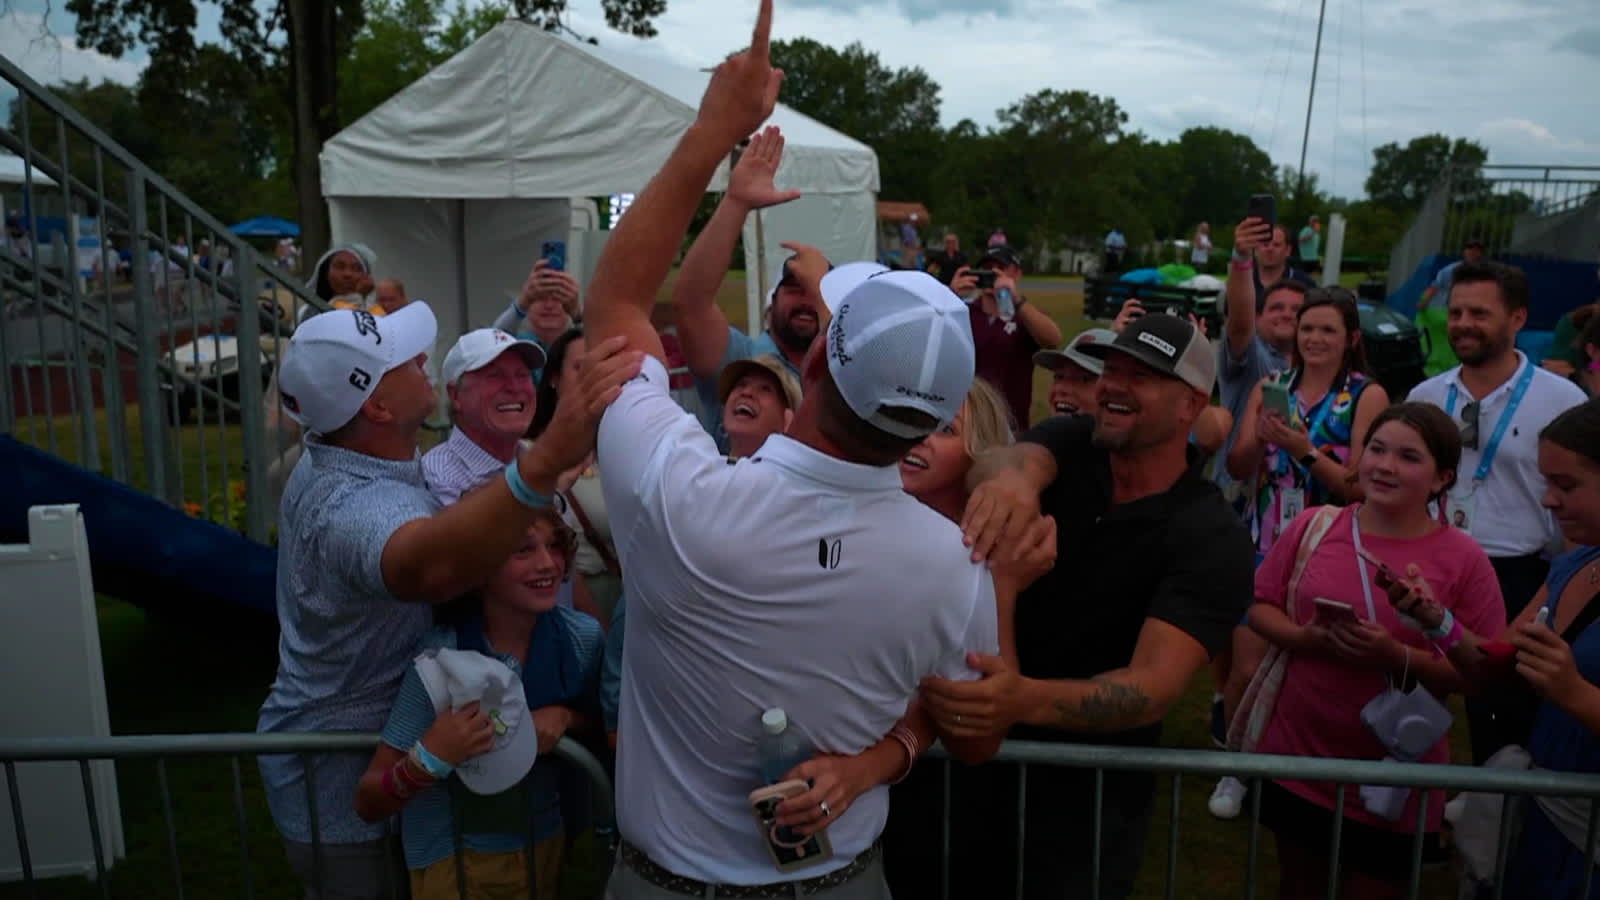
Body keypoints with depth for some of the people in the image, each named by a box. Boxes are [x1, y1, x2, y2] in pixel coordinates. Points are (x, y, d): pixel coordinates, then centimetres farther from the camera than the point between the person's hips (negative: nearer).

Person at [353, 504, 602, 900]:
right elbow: (368, 804, -17)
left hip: (547, 842, 4)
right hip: (455, 859, -4)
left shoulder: (582, 638, -14)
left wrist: (565, 716, -16)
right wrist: (430, 756, -36)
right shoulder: (441, 660, -24)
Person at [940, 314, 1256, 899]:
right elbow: (1004, 460, -30)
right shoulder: (1070, 441, -8)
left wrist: (1026, 700, -50)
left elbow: (1154, 686, -31)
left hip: (1089, 793, -3)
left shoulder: (1213, 541, -19)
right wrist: (1009, 477, -56)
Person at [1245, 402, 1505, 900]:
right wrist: (1303, 639, -16)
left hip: (1392, 778, -2)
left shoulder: (1464, 560, -10)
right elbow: (1260, 606, 4)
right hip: (1297, 757, 3)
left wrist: (1397, 657, -24)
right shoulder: (1314, 526, -4)